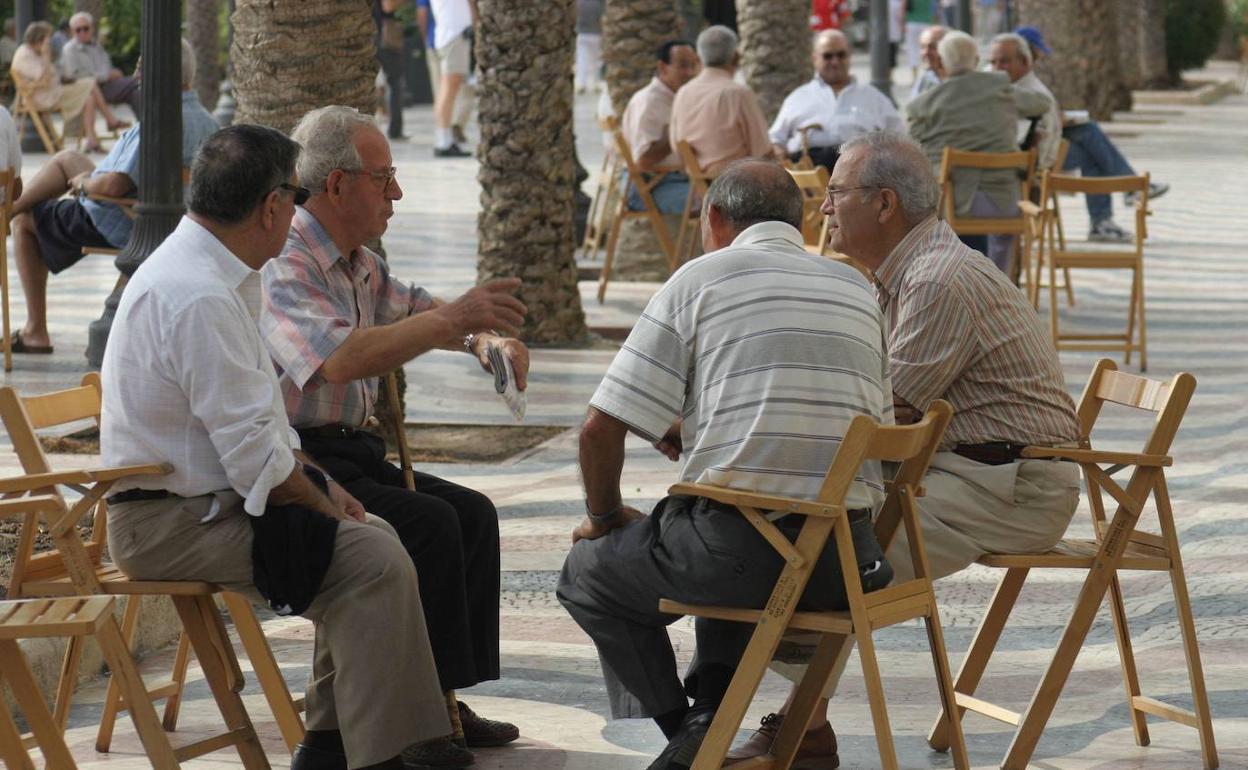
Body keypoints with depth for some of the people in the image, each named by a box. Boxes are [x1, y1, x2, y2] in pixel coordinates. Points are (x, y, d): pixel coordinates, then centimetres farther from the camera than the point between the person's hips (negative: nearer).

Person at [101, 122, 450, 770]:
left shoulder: (204, 270, 11)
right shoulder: (200, 297, -23)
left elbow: (257, 415, 19)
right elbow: (253, 454, -23)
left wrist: (315, 483, 9)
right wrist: (318, 498, -7)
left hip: (204, 498, 11)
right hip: (171, 524, -11)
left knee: (372, 539, 12)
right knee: (373, 560, -19)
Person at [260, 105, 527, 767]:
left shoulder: (359, 264, 14)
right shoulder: (281, 265, -16)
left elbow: (418, 312, 30)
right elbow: (338, 359, -32)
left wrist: (489, 340, 7)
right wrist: (453, 319, -34)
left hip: (350, 451, 9)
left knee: (472, 513, -4)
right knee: (427, 523, -24)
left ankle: (445, 700, -1)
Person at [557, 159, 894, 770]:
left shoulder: (701, 278, 2)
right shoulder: (858, 291, 16)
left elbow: (602, 427, -3)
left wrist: (604, 515, 18)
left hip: (736, 547, -5)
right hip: (845, 558, 5)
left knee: (589, 571, 22)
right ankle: (708, 710, 17)